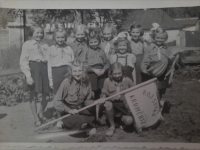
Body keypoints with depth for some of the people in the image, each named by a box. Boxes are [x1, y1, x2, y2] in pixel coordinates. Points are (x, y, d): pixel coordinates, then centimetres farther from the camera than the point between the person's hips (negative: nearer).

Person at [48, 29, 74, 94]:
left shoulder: (69, 48, 12)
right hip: (56, 71, -1)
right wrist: (50, 79, 3)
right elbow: (49, 65, 6)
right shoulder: (51, 49, 6)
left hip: (68, 72, 1)